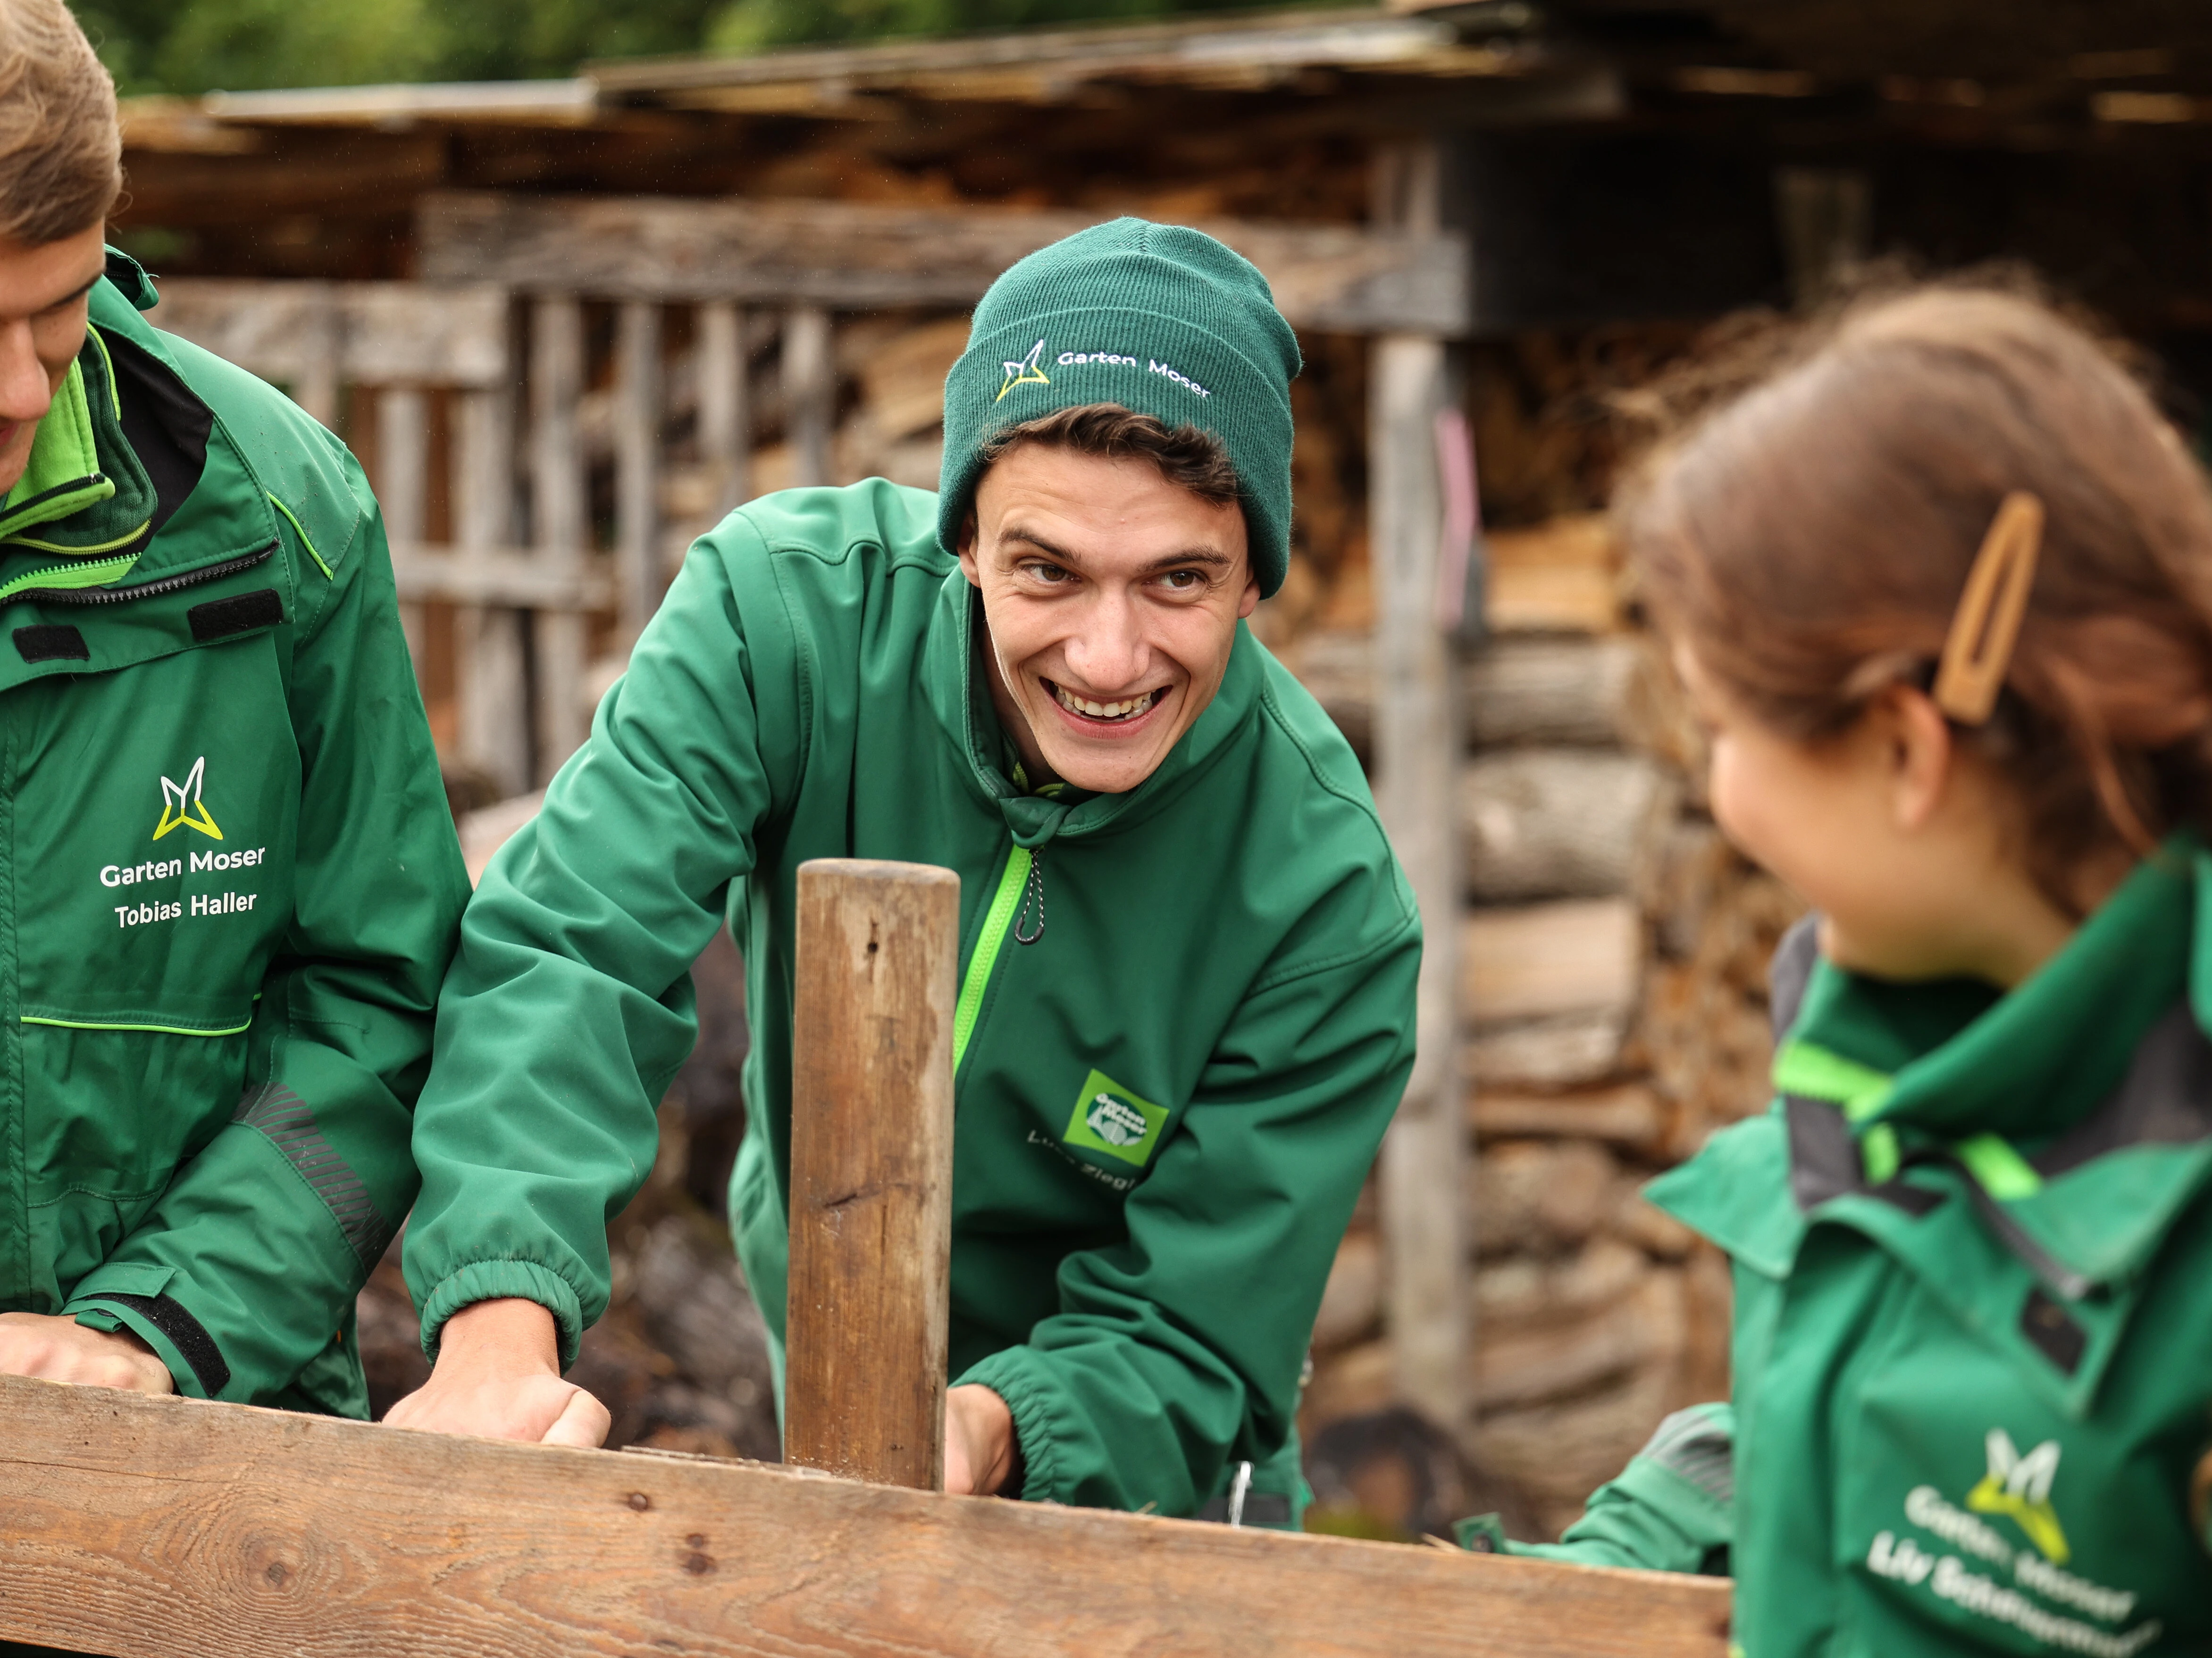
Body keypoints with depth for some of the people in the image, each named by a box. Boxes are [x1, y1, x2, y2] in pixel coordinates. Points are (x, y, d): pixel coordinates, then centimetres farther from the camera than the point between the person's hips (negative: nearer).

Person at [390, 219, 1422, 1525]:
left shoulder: (1328, 900, -25)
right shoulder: (790, 610, -21)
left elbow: (1190, 1349, -21)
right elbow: (568, 952, -30)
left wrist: (991, 1430, -44)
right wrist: (503, 1329, -47)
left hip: (1142, 1512, -3)